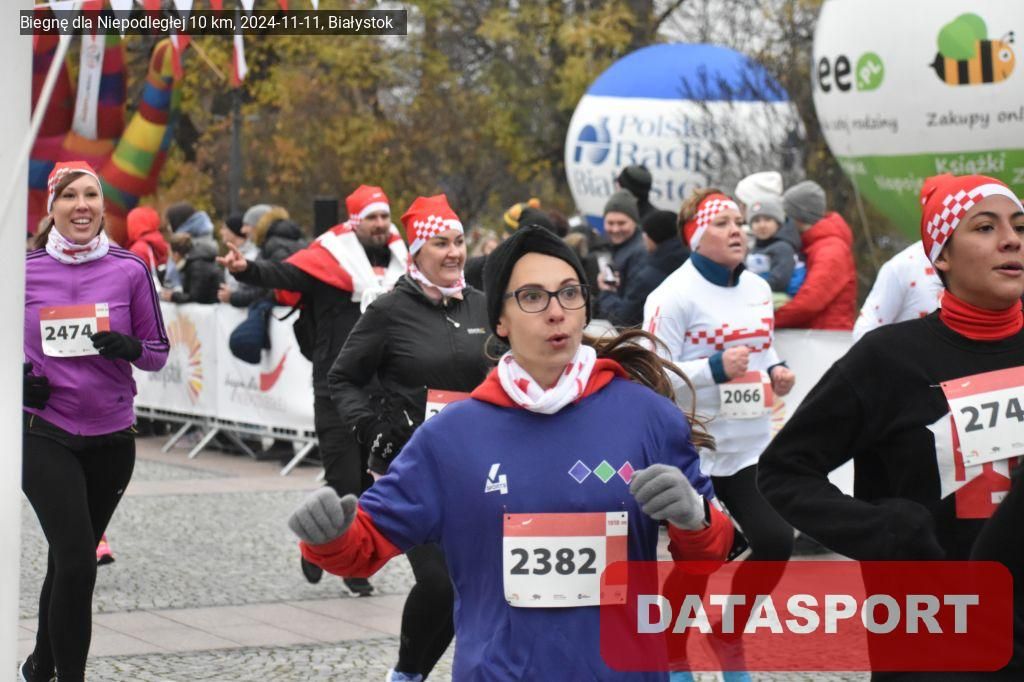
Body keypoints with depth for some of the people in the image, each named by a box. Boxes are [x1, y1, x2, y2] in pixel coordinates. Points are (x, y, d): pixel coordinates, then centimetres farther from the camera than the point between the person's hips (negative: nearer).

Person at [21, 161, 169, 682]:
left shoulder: (130, 270, -2)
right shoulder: (25, 271, -4)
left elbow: (158, 351, 4)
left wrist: (129, 347, -17)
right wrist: (19, 377, -7)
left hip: (111, 439, 2)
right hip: (46, 436, -2)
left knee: (68, 561, 16)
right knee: (78, 564, -16)